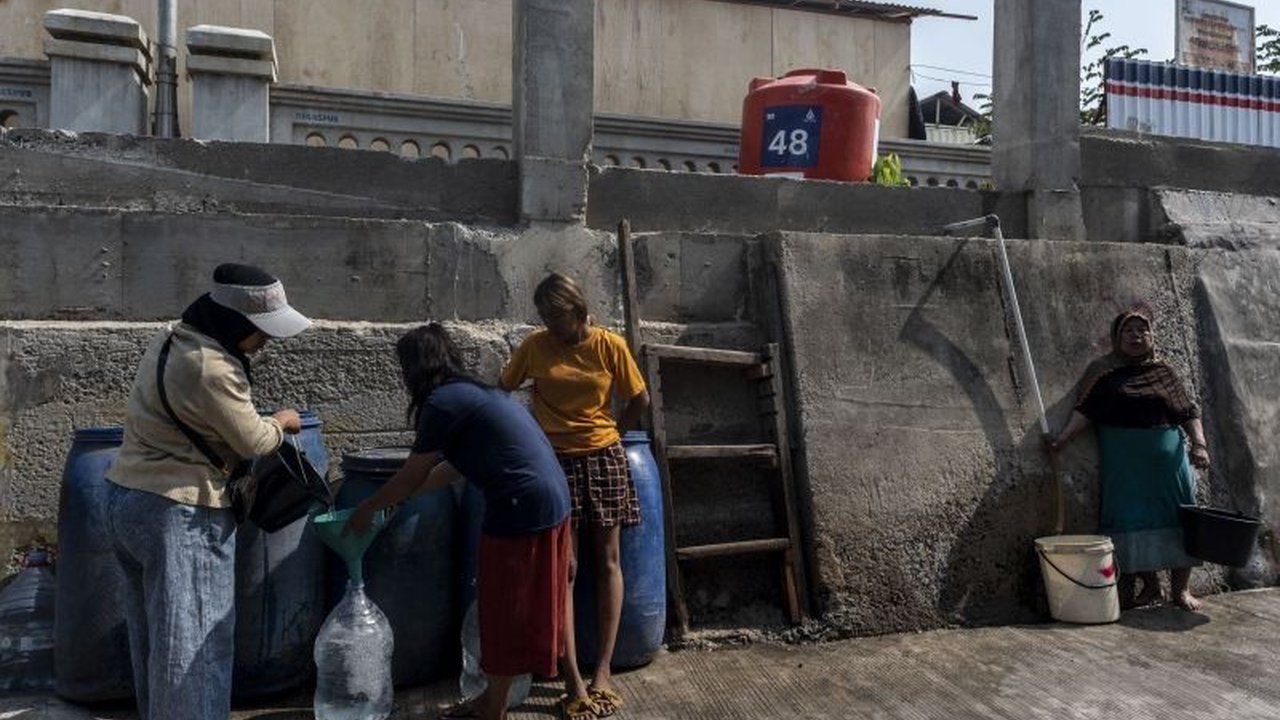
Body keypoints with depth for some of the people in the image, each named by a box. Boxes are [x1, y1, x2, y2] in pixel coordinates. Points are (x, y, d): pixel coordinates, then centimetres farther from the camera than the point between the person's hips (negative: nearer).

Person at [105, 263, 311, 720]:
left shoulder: (171, 340, 8)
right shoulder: (212, 368, -23)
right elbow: (253, 441, -15)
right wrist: (282, 423, 5)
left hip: (127, 496, 10)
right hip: (179, 515, -10)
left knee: (153, 631, 21)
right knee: (191, 640, 1)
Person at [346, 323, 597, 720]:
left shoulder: (442, 402, -9)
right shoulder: (472, 392, 18)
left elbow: (411, 476, -1)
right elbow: (454, 467, 25)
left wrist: (368, 507, 16)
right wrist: (396, 497, 33)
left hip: (521, 506, -9)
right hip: (551, 497, 9)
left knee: (504, 611, 8)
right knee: (539, 603, 23)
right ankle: (575, 687, 36)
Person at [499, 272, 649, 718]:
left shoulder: (610, 346, -4)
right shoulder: (535, 346, -1)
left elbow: (639, 400, 4)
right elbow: (501, 391, 10)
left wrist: (606, 435, 8)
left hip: (604, 459, 0)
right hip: (556, 462, 0)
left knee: (607, 562, 2)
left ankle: (603, 671, 10)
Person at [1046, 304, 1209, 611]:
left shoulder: (1164, 372, 8)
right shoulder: (1107, 375, 4)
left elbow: (1188, 413, 7)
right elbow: (1085, 411, -3)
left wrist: (1199, 444, -6)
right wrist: (1061, 439, -15)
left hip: (1166, 457, 1)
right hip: (1124, 461, -1)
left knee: (1176, 517, 2)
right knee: (1134, 519, 1)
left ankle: (1181, 588, 15)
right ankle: (1149, 585, 15)